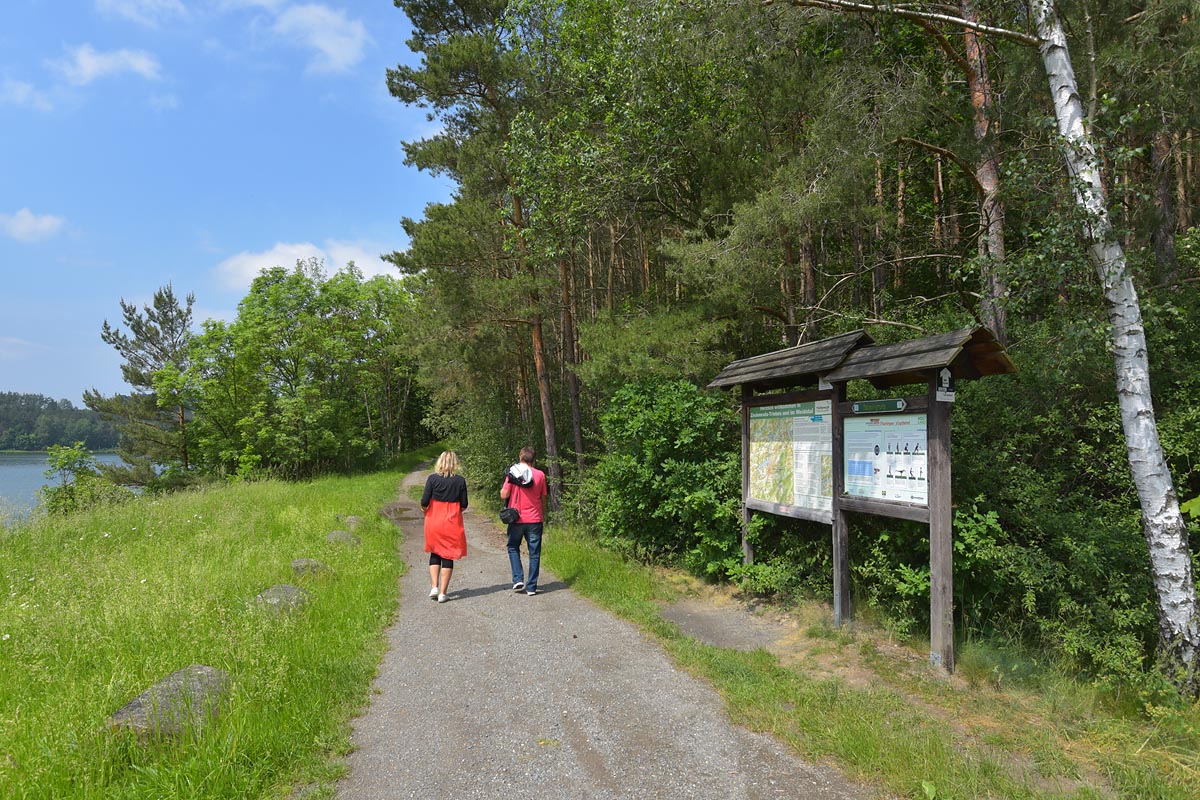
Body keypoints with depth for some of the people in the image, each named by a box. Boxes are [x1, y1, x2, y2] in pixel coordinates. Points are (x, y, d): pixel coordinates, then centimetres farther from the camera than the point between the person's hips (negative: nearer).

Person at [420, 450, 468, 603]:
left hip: (434, 522, 0)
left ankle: (434, 587, 7)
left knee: (435, 554, 18)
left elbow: (424, 502, -9)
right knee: (448, 556, 8)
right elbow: (464, 506, -3)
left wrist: (425, 510, 12)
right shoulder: (460, 480, -5)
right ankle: (442, 592, 8)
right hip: (452, 523, 0)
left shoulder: (432, 478, -6)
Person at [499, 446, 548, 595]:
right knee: (534, 553, 7)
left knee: (513, 548, 19)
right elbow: (543, 499, 5)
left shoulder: (512, 473, -6)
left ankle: (518, 579, 5)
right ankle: (531, 587, 7)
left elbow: (504, 496, -7)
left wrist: (502, 489, 14)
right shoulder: (540, 475, -1)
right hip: (535, 519, 1)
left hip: (516, 519, -1)